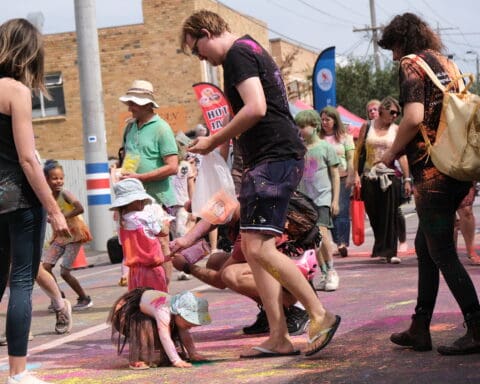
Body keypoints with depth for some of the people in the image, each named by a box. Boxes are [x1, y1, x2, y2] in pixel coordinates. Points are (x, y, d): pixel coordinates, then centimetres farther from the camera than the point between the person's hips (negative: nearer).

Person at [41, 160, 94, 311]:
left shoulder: (65, 194, -18)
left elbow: (80, 208, -32)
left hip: (74, 236, -6)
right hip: (59, 236, 6)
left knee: (64, 272, -8)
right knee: (44, 267, -4)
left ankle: (85, 299, 11)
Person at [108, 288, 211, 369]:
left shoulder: (179, 311, -16)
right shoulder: (163, 312, -43)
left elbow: (185, 334, -10)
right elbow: (165, 338, -45)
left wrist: (193, 353, -19)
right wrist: (176, 361, -47)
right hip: (131, 311, -8)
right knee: (146, 327, -34)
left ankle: (159, 357, 18)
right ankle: (137, 360, -26)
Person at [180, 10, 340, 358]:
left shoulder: (237, 54, -10)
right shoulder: (253, 50, 22)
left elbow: (255, 108, -22)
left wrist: (213, 141, -12)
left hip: (275, 157, -11)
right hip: (268, 158, 11)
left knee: (259, 247, -16)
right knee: (253, 248, 8)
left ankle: (321, 315, -7)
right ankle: (279, 339, 8)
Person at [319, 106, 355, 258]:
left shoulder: (345, 137, 4)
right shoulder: (319, 138, 8)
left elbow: (351, 159, 2)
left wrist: (350, 177, -7)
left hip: (342, 178, -2)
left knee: (342, 211, -6)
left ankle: (343, 243, -7)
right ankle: (339, 243, 9)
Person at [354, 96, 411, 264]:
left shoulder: (396, 130, 4)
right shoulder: (367, 127, 5)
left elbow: (402, 155, 1)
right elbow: (358, 151, 6)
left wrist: (407, 179, -4)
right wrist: (356, 174, -2)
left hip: (389, 176, -1)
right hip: (369, 177, 1)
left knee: (390, 215, -6)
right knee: (374, 215, 6)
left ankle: (389, 252, -4)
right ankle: (382, 249, 23)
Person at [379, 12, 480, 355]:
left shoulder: (412, 65, -7)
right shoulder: (447, 63, 18)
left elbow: (414, 117, -19)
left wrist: (392, 153, -4)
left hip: (433, 172, -9)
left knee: (442, 253, -4)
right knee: (425, 245, 15)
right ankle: (420, 329, 19)